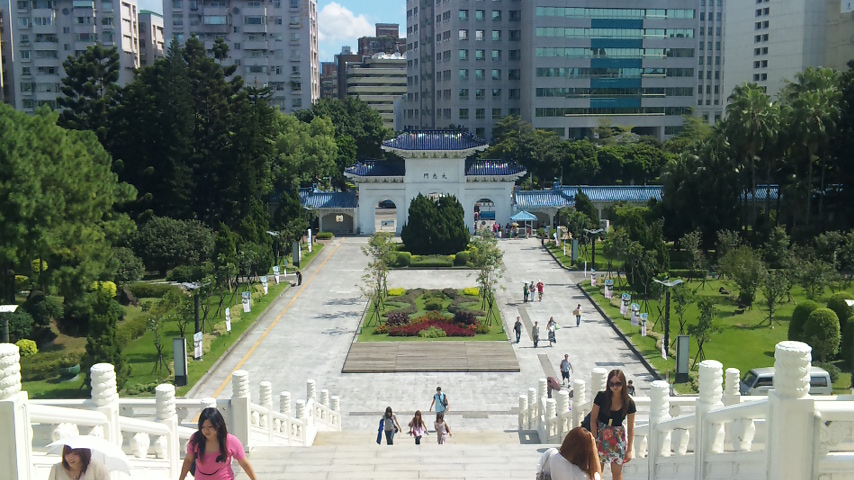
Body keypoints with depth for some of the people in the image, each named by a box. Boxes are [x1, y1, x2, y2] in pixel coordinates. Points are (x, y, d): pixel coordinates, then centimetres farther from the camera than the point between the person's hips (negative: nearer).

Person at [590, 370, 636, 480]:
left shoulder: (629, 403, -13)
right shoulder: (601, 397, -15)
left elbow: (630, 428, -5)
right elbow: (593, 420, -7)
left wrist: (629, 450, -4)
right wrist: (595, 440, -9)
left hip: (618, 438, 0)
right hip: (600, 436, 0)